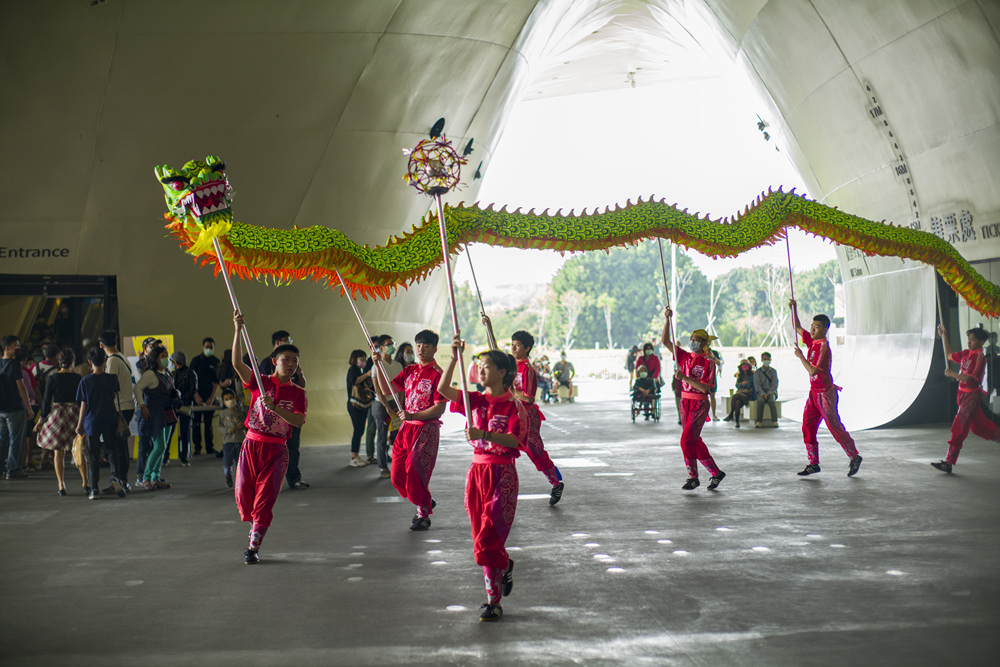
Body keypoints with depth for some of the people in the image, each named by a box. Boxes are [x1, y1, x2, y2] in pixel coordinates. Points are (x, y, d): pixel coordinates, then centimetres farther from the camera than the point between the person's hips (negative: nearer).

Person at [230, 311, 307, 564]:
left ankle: (254, 547, 3)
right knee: (244, 494, 4)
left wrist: (274, 407, -23)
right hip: (252, 444, 1)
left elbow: (300, 421, -12)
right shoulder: (260, 382, 2)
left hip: (276, 450, -1)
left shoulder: (297, 393, 3)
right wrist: (237, 330, -20)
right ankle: (255, 526, 35)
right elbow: (237, 363, -11)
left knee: (265, 498, -4)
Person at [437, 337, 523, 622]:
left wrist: (483, 434, -29)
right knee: (482, 537, 10)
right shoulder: (476, 400, 8)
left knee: (487, 539, -9)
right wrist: (454, 358, -10)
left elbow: (514, 440, -18)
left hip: (502, 475, -5)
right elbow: (443, 389, -2)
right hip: (477, 470, 6)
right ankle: (504, 566, 34)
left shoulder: (513, 405, -7)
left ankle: (493, 601, 3)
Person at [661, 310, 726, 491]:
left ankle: (693, 477, 0)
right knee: (693, 440, 9)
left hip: (700, 405, -6)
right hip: (685, 402, 6)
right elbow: (666, 340, 4)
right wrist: (668, 319, -4)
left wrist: (685, 377, -23)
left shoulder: (708, 362, -8)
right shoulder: (684, 356, 7)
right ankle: (716, 472, 19)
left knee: (687, 440, -12)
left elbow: (705, 388, -17)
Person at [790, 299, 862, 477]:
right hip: (814, 392, 9)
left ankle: (854, 457, 12)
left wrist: (800, 356, -16)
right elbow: (797, 328, 22)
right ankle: (813, 464, 9)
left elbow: (813, 370, -26)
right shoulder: (812, 341, 7)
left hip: (825, 393, -9)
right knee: (807, 427, 5)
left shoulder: (823, 346, -19)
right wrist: (793, 309, 11)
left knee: (835, 427, -3)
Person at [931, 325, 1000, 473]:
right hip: (963, 394, 9)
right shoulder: (966, 353, 9)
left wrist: (951, 374, -12)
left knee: (958, 428, -7)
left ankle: (949, 463, -5)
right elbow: (949, 355, 25)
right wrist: (944, 336, 20)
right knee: (978, 426, 17)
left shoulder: (979, 356, -16)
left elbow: (968, 377, -24)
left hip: (972, 395, -9)